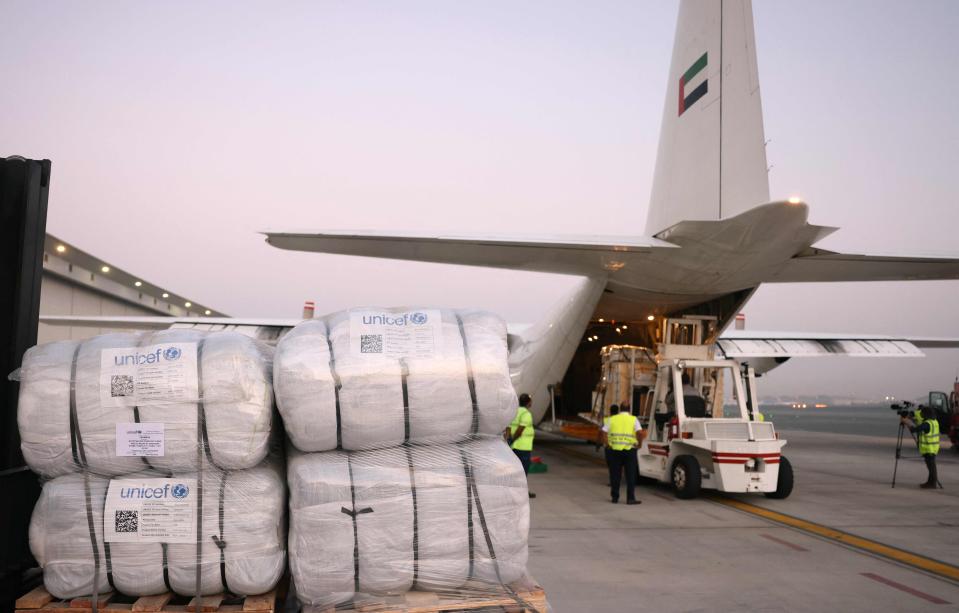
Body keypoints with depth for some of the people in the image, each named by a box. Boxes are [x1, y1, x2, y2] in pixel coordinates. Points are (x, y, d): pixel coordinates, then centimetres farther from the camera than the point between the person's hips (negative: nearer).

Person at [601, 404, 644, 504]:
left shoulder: (612, 419, 7)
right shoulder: (633, 419, 3)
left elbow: (604, 432, -2)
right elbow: (640, 432, -12)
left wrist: (607, 444, 5)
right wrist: (639, 443, 2)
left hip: (615, 450, 2)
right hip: (629, 450, -2)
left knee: (615, 475, 11)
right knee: (631, 475, 5)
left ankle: (615, 497, 16)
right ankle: (630, 498, 3)